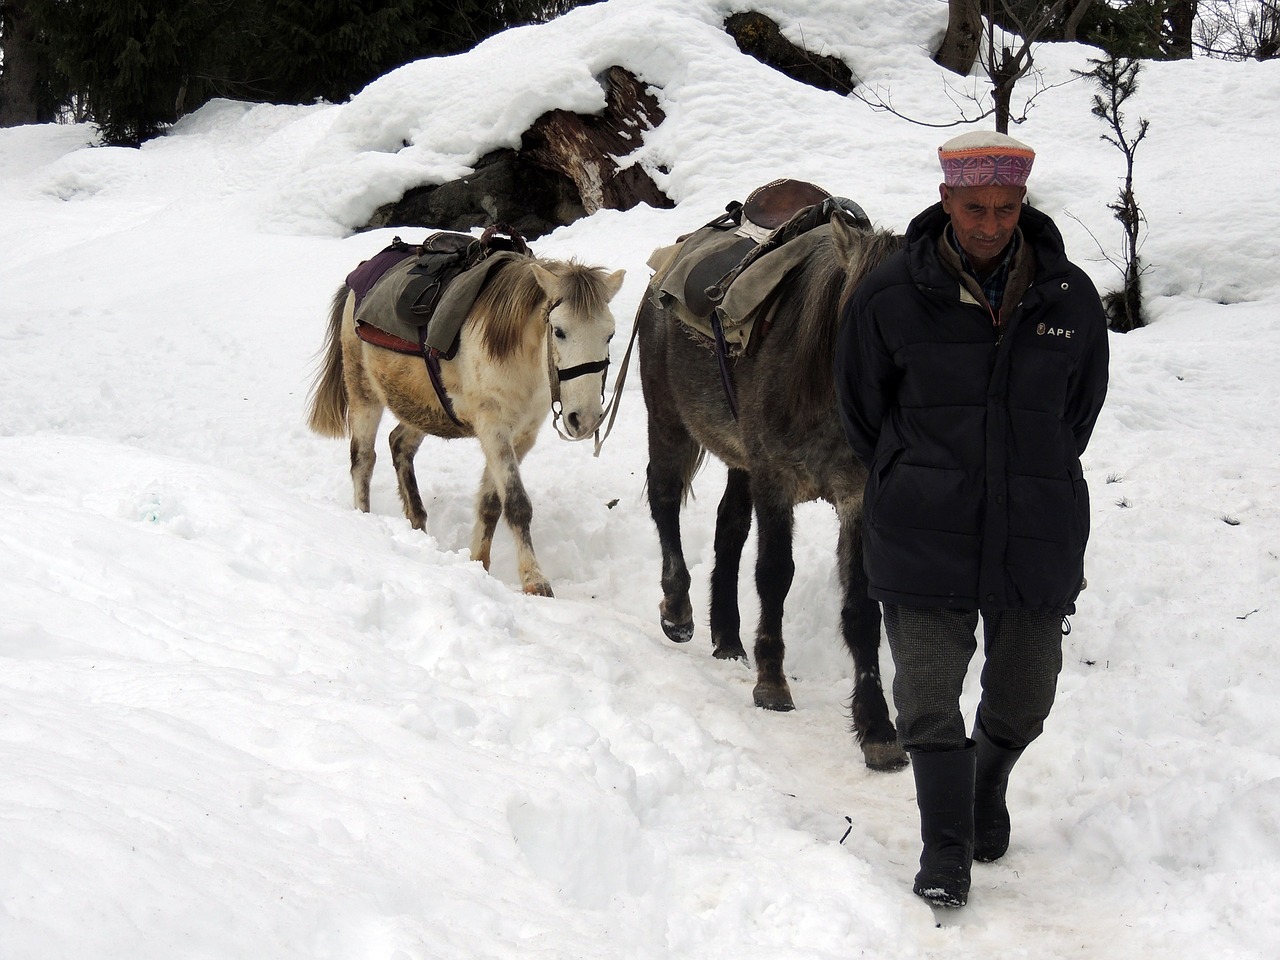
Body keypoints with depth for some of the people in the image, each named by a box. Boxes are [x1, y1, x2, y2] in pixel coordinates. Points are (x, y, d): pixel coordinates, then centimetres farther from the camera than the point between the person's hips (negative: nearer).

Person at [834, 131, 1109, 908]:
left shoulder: (1071, 299, -2)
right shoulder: (890, 298, -8)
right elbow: (862, 415, 6)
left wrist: (1039, 488, 11)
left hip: (1037, 539, 2)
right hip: (925, 541, -2)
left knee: (1023, 700, 15)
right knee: (929, 701, -3)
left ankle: (989, 786, 46)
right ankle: (946, 851, 12)